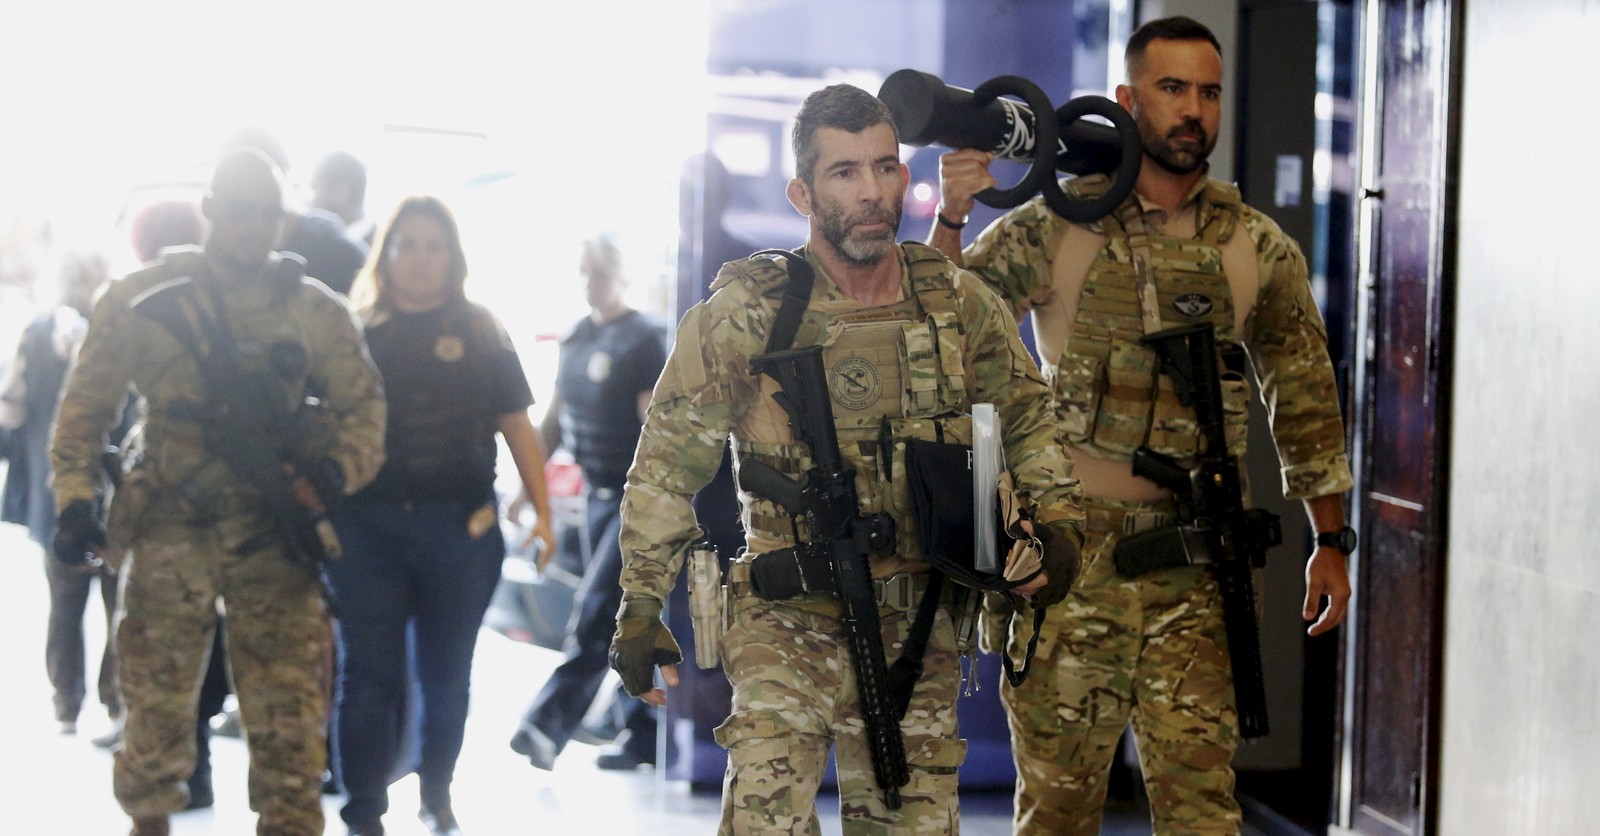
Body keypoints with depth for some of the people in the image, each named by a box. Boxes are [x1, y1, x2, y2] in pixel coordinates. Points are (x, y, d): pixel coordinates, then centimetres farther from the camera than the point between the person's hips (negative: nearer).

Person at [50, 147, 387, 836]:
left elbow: (362, 401, 9)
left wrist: (338, 468, -11)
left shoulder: (316, 311, 6)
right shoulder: (143, 299, 2)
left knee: (289, 708, -2)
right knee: (157, 696, 7)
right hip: (170, 526, -1)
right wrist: (74, 500, -5)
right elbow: (86, 403, 5)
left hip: (275, 528, 1)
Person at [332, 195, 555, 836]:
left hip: (461, 525, 1)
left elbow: (517, 427, 7)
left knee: (447, 675, 12)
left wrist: (541, 512, 0)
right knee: (370, 675, -3)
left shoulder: (480, 331, 8)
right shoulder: (357, 330, 6)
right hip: (369, 524, -1)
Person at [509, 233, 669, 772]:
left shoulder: (645, 339, -11)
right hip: (597, 494, 8)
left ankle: (548, 726, -14)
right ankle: (642, 734, 17)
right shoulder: (576, 339, 13)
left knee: (595, 617, -10)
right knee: (622, 622, 11)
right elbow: (556, 417, 21)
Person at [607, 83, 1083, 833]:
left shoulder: (957, 303, 1)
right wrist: (640, 607, 0)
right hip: (786, 628, -3)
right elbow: (668, 464, -1)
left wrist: (1054, 522, 4)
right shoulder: (744, 314, -8)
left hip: (919, 630, 3)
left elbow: (1026, 418, 17)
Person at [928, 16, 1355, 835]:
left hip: (1193, 560, 1)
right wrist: (951, 216, -18)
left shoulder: (1258, 247, 7)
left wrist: (1330, 538, 10)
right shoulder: (1052, 227, 1)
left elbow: (1305, 394, 13)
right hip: (1069, 544, -1)